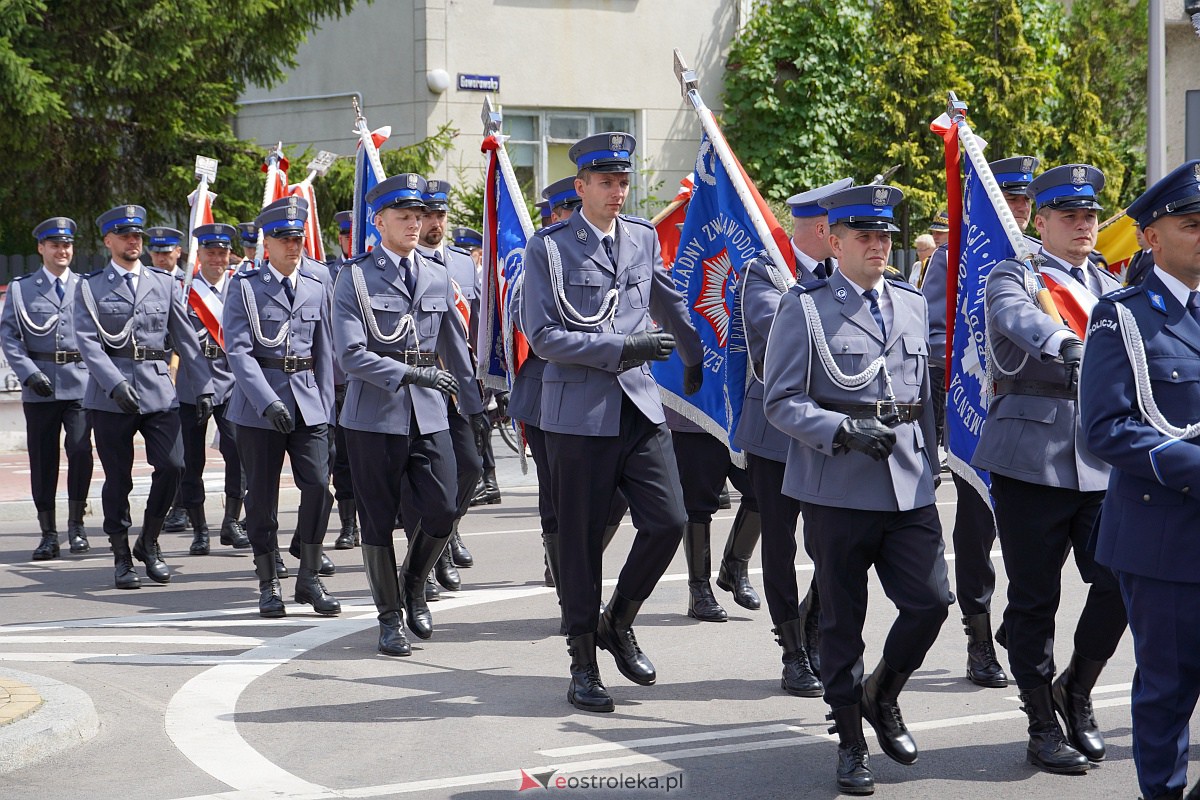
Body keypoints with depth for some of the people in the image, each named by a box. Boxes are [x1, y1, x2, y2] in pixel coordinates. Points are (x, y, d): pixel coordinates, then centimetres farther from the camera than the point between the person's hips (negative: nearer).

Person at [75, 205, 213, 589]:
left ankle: (149, 543, 9)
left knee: (172, 465, -11)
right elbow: (87, 341, -6)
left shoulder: (164, 283, 12)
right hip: (110, 395, -2)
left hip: (159, 390, 2)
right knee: (118, 478, 2)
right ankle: (122, 556, 15)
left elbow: (185, 338, 13)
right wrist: (116, 384, -19)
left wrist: (203, 387, 7)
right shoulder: (90, 287, 4)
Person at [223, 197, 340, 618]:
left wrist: (326, 403, 6)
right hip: (258, 402, -2)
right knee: (262, 494, 3)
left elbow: (324, 347, 12)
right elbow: (237, 350, -9)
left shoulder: (317, 284, 8)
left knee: (318, 485, -8)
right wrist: (268, 402, -19)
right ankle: (268, 586, 14)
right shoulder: (246, 286, -2)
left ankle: (309, 579, 6)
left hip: (308, 398, 2)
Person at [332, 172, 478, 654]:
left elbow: (455, 347, 19)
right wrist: (408, 373, -21)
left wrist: (472, 405, 18)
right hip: (375, 413, -3)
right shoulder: (355, 276, -3)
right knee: (378, 520, 3)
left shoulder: (437, 277, 11)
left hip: (430, 414, 4)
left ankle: (413, 586, 23)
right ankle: (390, 617, 16)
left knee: (442, 511, -4)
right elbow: (351, 354, -13)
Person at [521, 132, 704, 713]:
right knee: (581, 539, 2)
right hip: (580, 412, -4)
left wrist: (696, 361, 36)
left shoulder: (644, 239, 10)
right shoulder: (548, 248, -5)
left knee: (668, 521, -5)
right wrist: (623, 349, -17)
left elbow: (670, 305, 27)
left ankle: (619, 622, 19)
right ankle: (583, 664, 14)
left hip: (640, 405, 4)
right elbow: (543, 336, -11)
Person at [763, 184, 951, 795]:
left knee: (931, 601, -4)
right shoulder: (805, 308, -3)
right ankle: (850, 741, 17)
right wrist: (844, 430, -20)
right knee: (842, 622, 4)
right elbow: (780, 402, -8)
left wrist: (929, 466, 19)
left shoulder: (913, 304, 13)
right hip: (838, 492, -4)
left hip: (909, 490, 4)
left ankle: (881, 698, 22)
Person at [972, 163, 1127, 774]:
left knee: (1122, 581, -6)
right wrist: (1066, 344, -42)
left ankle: (1076, 692, 18)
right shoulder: (1012, 278, 1)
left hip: (1104, 460, 4)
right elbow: (1019, 317, -22)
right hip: (1033, 457, -4)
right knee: (1034, 597, 1)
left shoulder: (1112, 293, 19)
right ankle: (1042, 725, 14)